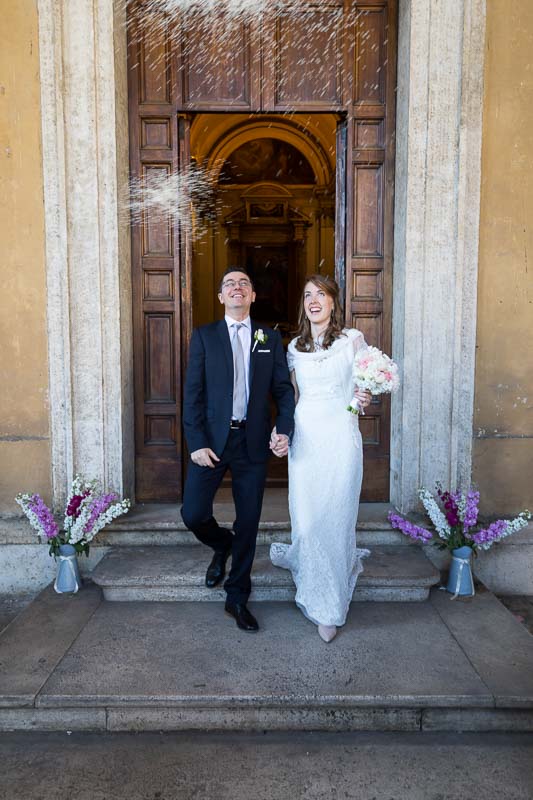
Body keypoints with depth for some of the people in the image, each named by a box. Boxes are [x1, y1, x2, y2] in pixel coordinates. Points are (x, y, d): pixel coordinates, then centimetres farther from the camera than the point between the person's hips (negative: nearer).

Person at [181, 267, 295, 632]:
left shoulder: (271, 338, 8)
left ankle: (238, 598, 25)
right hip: (212, 440, -1)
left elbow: (284, 389, 4)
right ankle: (222, 545, 33)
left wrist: (284, 430, -13)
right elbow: (192, 393, -2)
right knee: (193, 514, -3)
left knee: (249, 523, 7)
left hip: (254, 441, 1)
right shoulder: (204, 336, 4)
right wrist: (197, 443, -10)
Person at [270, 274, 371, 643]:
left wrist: (364, 399, -15)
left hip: (341, 437, -2)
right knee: (306, 519, 1)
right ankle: (321, 601, 28)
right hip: (305, 439, 3)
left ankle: (331, 610, 25)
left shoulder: (353, 339, 1)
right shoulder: (295, 347, 11)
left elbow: (366, 386, 7)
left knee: (336, 519, 3)